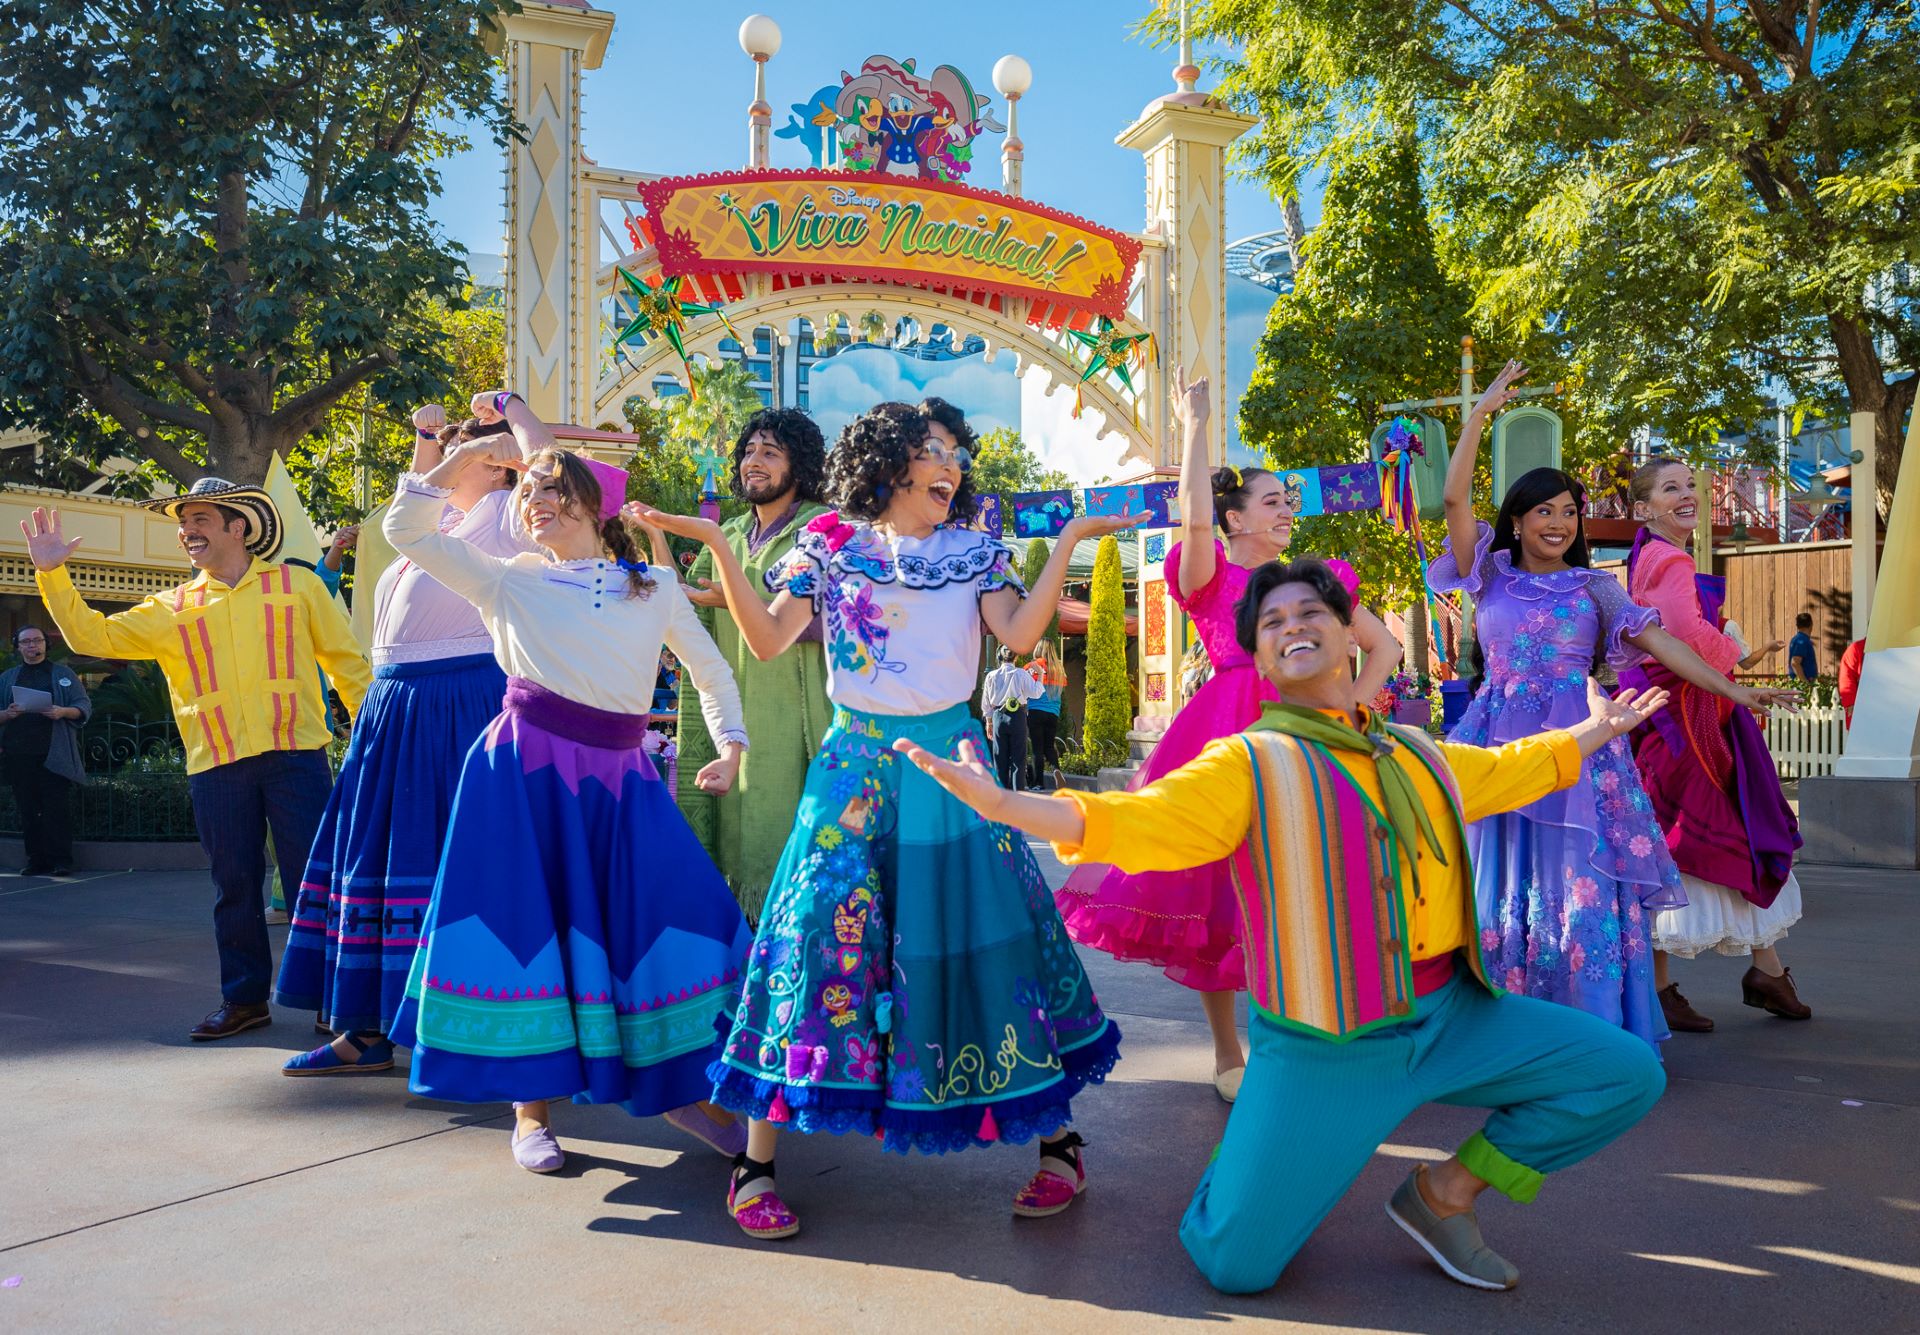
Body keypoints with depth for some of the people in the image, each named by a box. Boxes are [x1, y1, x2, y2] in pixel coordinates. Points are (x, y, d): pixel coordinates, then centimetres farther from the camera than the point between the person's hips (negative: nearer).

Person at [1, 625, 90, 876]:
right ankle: (36, 860, 8)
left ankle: (61, 861, -6)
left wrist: (63, 712, -14)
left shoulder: (63, 674, 12)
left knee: (57, 807, -7)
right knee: (28, 809, 2)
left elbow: (84, 706, 5)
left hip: (53, 753, -3)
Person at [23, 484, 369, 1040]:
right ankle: (245, 998, 22)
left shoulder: (297, 585, 7)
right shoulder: (170, 610, 14)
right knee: (235, 886, 9)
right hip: (215, 766, 3)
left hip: (295, 754, -3)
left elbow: (345, 660, 7)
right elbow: (93, 636, 10)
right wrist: (52, 574, 1)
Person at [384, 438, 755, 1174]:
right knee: (525, 926, 0)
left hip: (620, 780, 2)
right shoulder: (509, 580, 8)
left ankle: (675, 1086, 17)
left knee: (669, 922, -2)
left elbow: (713, 672, 18)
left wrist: (731, 749, 8)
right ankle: (530, 1108, 16)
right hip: (524, 773, -1)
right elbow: (407, 529, 5)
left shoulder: (656, 589, 10)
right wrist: (468, 455, 1)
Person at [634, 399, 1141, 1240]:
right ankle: (756, 1164, 4)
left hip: (950, 759, 1)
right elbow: (768, 640, -2)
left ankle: (1057, 1141, 16)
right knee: (819, 922, -8)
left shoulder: (975, 552, 9)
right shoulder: (831, 546, 6)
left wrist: (1066, 546, -12)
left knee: (990, 924, 1)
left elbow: (1018, 634, -6)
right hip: (855, 761, -1)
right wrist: (718, 546, -10)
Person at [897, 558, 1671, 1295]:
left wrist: (1593, 732, 41)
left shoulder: (1416, 755, 10)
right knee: (1233, 1266, -8)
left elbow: (1504, 773, 31)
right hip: (1325, 1046, -5)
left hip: (1451, 1015, 5)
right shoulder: (1250, 764, -8)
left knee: (1628, 1073, 3)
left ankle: (1447, 1192, 16)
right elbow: (1138, 823, -22)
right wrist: (1002, 803, -36)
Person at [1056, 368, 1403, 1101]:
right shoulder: (1209, 574, 3)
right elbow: (1194, 515, -18)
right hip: (1226, 739, -3)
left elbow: (1384, 647, 20)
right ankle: (1227, 1051, 14)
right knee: (1215, 890, 0)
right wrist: (1196, 425, -13)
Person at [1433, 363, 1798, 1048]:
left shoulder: (1594, 589, 11)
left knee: (1585, 887, -5)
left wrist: (1735, 691, -6)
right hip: (1502, 746, 0)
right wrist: (1482, 411, -2)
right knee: (1504, 891, 2)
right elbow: (1454, 498, -2)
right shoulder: (1492, 578, 8)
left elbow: (1659, 642, 3)